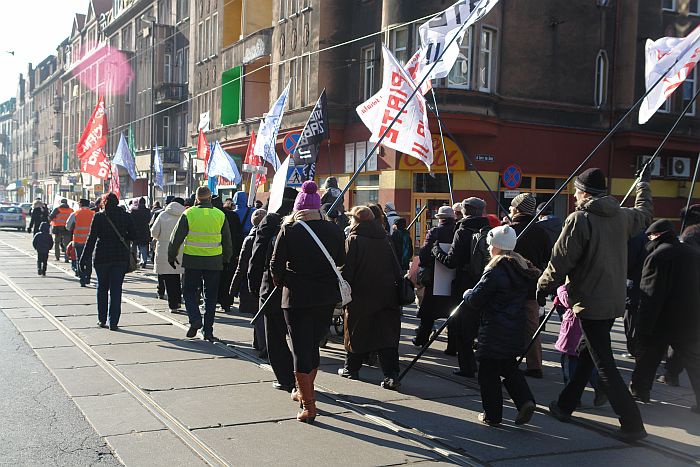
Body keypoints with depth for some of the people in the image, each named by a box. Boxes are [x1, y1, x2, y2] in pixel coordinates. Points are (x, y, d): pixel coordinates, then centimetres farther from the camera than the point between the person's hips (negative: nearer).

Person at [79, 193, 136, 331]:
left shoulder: (99, 217, -5)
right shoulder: (126, 217, 0)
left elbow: (92, 238, -7)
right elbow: (133, 236, 4)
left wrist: (84, 258, -4)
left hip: (102, 257, -1)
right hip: (120, 257, 1)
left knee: (102, 288, 15)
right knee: (116, 289, 3)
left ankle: (102, 319, 20)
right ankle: (113, 322, -2)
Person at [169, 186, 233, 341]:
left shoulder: (188, 214, -6)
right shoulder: (220, 215, 1)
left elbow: (176, 237, -2)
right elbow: (227, 240, 9)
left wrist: (172, 256, 10)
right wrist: (226, 259, 21)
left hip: (192, 260, -2)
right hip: (214, 262, 2)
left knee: (189, 292, 13)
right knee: (211, 296, 9)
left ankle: (195, 320, -7)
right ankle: (208, 331, 11)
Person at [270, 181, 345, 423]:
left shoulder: (288, 230, -9)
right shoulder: (334, 230, -1)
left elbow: (276, 265, -5)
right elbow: (340, 261, 9)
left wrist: (281, 282, 13)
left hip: (297, 296, -4)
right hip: (327, 296, 4)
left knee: (301, 348, 2)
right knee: (313, 344, 20)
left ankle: (309, 406, 1)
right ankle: (305, 392, 36)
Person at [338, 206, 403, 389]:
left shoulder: (353, 240, -8)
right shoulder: (384, 239, 7)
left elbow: (346, 269, -11)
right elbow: (396, 267, 9)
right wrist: (398, 287, 13)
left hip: (361, 296, -4)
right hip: (386, 296, 4)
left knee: (356, 333, 12)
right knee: (387, 335, 1)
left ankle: (351, 368, 26)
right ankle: (391, 375, -8)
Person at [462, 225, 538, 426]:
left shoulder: (495, 271, -17)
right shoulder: (523, 268, 6)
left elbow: (475, 299, -16)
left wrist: (467, 294, 7)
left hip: (494, 330, -8)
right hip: (516, 329, 8)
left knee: (489, 372, 4)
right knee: (509, 367, 21)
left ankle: (492, 415, 11)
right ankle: (525, 400, 3)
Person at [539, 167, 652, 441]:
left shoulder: (579, 219, -16)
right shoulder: (623, 216, 4)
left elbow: (560, 263, -14)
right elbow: (645, 213, 28)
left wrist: (543, 287, 3)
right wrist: (643, 185, 45)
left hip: (590, 303, -8)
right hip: (614, 301, 8)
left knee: (604, 365, -4)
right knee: (586, 354, 19)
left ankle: (632, 423, -5)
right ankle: (565, 406, 31)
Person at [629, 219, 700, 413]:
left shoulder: (657, 256, -13)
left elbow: (650, 295, -17)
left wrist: (643, 326, -15)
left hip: (662, 321, -5)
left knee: (647, 355, 12)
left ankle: (638, 390, 20)